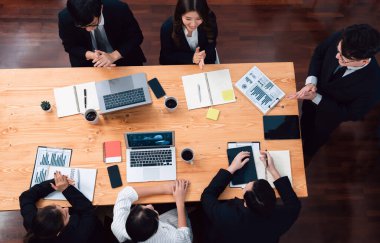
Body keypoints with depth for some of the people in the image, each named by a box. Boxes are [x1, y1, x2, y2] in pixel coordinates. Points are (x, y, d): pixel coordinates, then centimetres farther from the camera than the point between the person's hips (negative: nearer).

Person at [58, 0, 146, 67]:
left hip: (121, 55, 0)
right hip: (88, 60, 0)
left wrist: (113, 56, -29)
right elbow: (69, 46, -7)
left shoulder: (119, 9, -27)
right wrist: (91, 55, -28)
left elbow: (136, 37, -14)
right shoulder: (65, 18, -23)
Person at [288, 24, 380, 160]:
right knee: (305, 122, 33)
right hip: (315, 90, 3)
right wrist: (311, 81, -28)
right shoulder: (339, 39, -34)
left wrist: (316, 98, -33)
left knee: (318, 134, 29)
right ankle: (302, 142, 68)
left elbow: (352, 114, -26)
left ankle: (307, 153, 64)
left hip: (331, 111, -3)